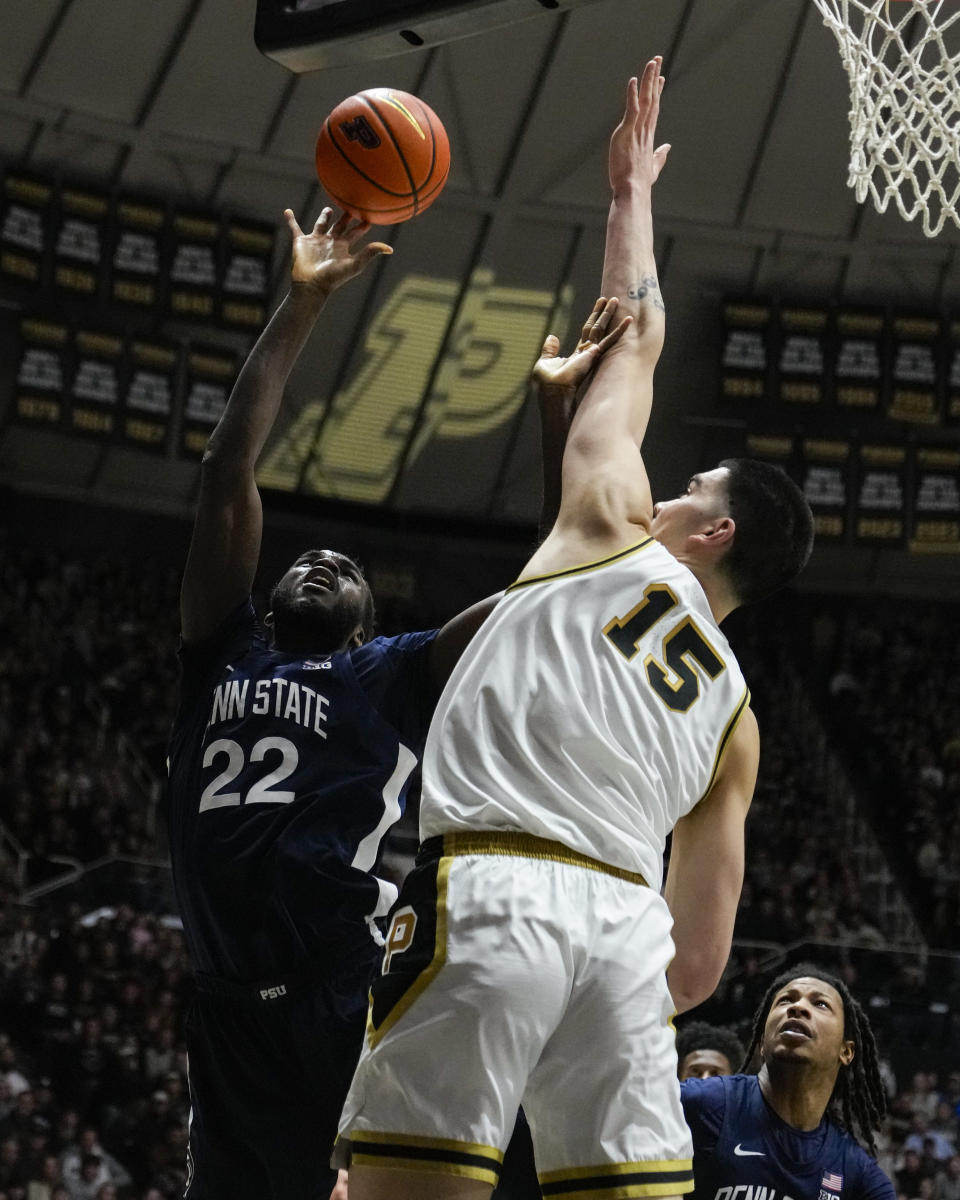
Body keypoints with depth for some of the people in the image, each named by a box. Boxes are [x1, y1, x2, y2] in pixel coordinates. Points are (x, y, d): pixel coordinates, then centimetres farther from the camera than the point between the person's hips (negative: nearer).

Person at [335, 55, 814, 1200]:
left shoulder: (614, 530, 16)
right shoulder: (734, 713, 26)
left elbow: (637, 332, 27)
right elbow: (703, 958, 23)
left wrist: (631, 191, 42)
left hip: (493, 891, -5)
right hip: (628, 916, 5)